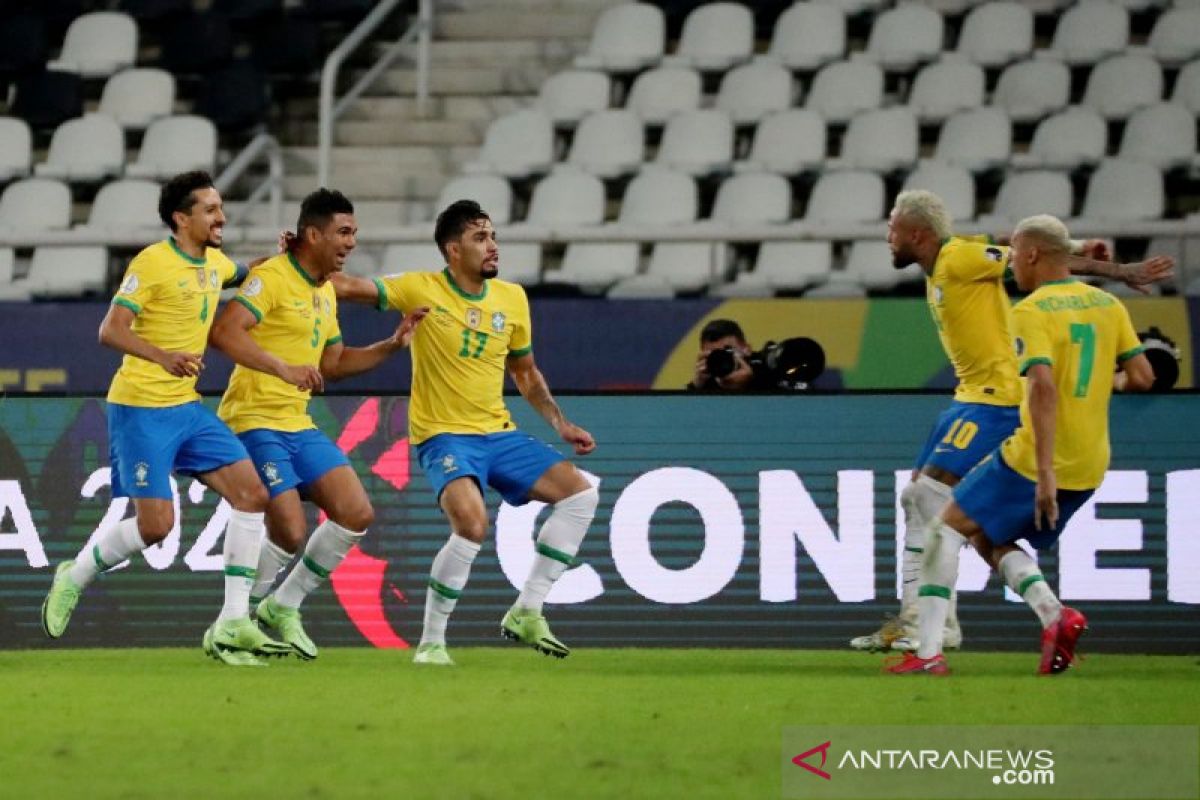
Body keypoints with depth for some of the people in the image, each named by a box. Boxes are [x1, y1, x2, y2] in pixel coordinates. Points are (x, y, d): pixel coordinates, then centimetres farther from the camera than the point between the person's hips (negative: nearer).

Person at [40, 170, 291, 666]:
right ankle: (74, 578, 16)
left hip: (186, 407, 8)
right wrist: (163, 356, -37)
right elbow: (111, 331, -20)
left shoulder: (214, 263, 11)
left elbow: (243, 276, 36)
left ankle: (233, 624, -4)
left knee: (252, 494, -6)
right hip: (141, 408, -8)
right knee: (155, 524, -12)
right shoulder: (153, 263, -13)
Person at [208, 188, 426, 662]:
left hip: (298, 426, 9)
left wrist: (392, 345, 16)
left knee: (357, 513, -1)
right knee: (289, 531, -14)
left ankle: (283, 606, 13)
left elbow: (332, 363, 26)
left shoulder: (326, 292, 16)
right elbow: (225, 332, -26)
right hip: (254, 423, -9)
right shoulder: (273, 277, -13)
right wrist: (284, 368, -34)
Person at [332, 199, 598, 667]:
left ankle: (527, 613, 3)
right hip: (443, 436, -6)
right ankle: (430, 642, -14)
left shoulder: (512, 299, 7)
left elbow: (525, 373, 20)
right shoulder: (423, 290, -8)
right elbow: (351, 289, -13)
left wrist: (560, 424, 11)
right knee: (472, 523, -31)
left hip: (498, 434, 6)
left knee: (580, 494, -5)